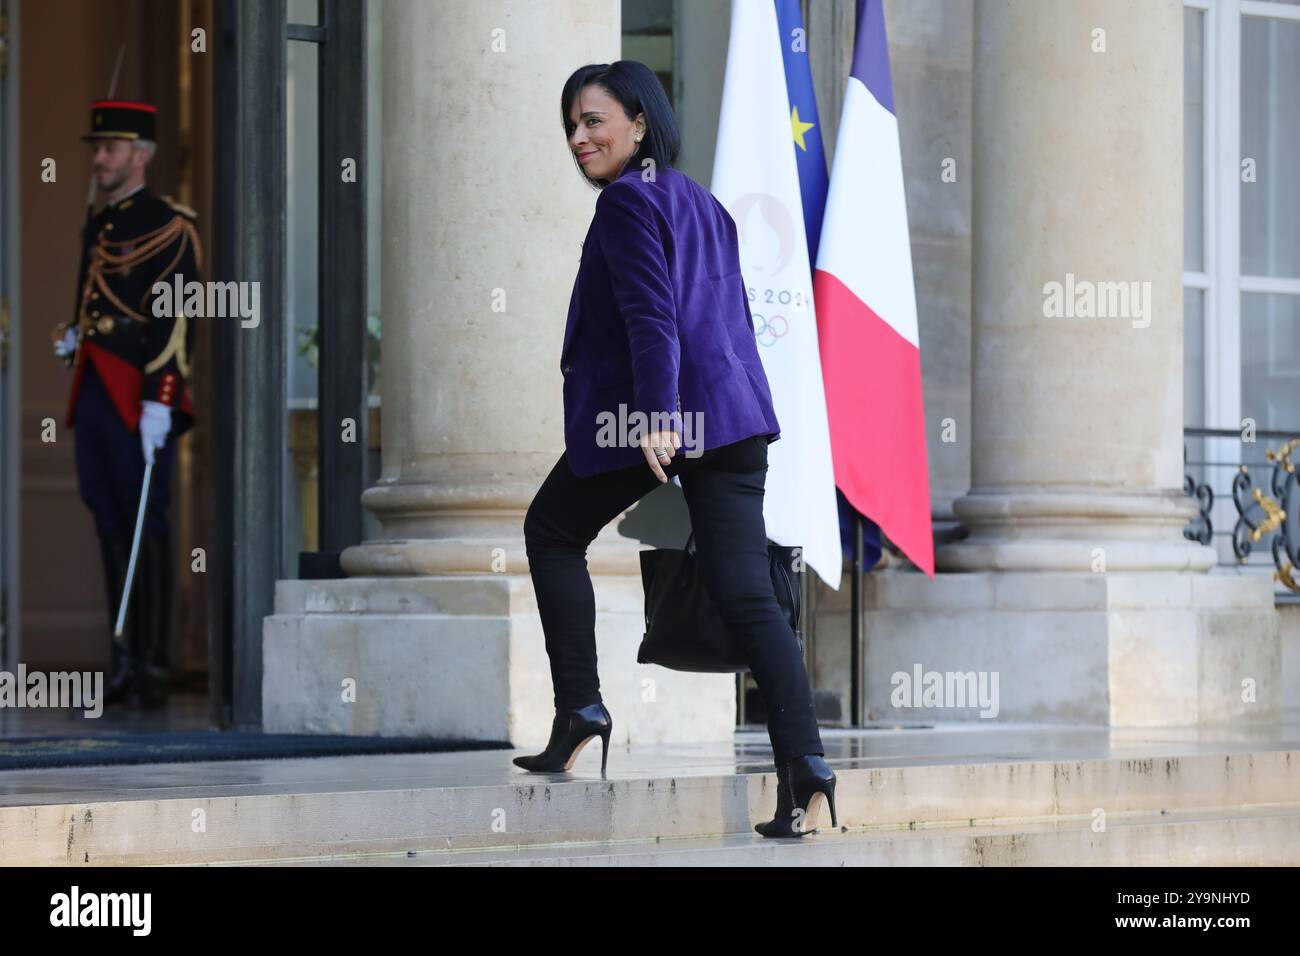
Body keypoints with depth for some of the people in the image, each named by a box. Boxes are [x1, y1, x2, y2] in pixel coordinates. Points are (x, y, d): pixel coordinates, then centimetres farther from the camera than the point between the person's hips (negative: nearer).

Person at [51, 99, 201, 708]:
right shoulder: (96, 230, 19)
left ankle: (153, 671, -6)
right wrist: (72, 339, 11)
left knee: (146, 526, -7)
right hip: (94, 399, 8)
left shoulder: (168, 227, -6)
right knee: (110, 526, 8)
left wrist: (158, 401, -21)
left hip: (140, 402, -8)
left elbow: (175, 320, -14)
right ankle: (124, 666, 12)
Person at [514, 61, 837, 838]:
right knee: (748, 595, -1)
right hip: (733, 413, 7)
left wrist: (656, 417, -24)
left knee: (553, 532, 17)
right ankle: (805, 767, -17)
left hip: (653, 415, -7)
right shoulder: (703, 202, 22)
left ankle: (581, 711, 9)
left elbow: (651, 315, -17)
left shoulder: (629, 200, -5)